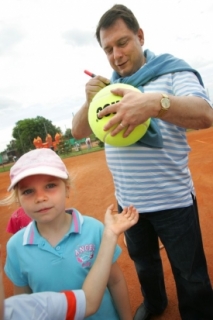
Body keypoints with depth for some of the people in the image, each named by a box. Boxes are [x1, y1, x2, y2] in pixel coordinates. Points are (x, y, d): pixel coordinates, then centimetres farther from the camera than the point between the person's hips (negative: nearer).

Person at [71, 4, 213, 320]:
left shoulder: (172, 70, -7)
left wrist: (156, 103, -43)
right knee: (144, 264, 27)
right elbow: (78, 132, 3)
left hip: (172, 200, -4)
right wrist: (90, 102, -17)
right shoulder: (107, 87, 6)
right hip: (128, 202, 5)